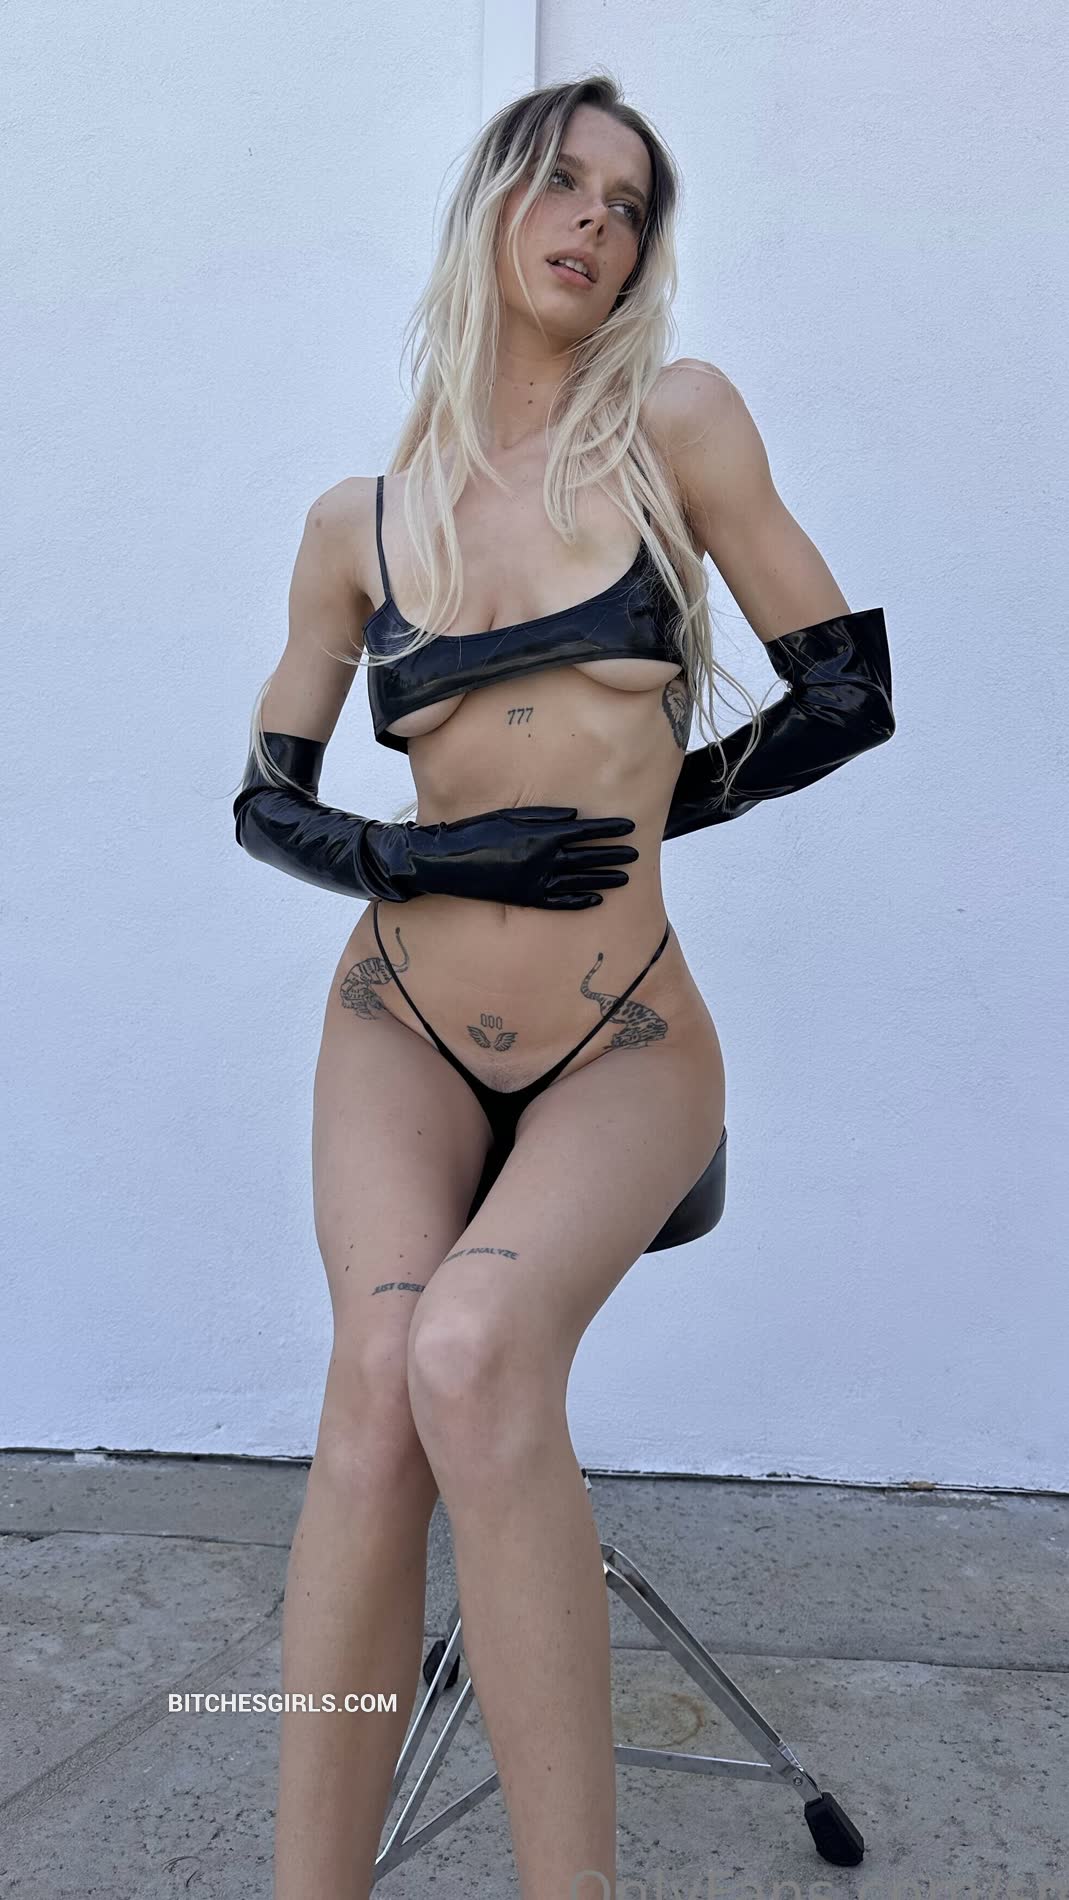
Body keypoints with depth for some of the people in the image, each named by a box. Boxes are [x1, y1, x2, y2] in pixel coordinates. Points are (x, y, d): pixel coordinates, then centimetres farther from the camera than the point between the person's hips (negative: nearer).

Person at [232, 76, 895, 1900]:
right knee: (378, 1377, -24)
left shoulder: (676, 422, 3)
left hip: (626, 1044, -1)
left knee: (470, 1351, -29)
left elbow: (851, 693, 4)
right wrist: (427, 855, -6)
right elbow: (267, 802, 12)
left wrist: (637, 810, 7)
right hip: (404, 1022, 2)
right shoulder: (357, 520, 8)